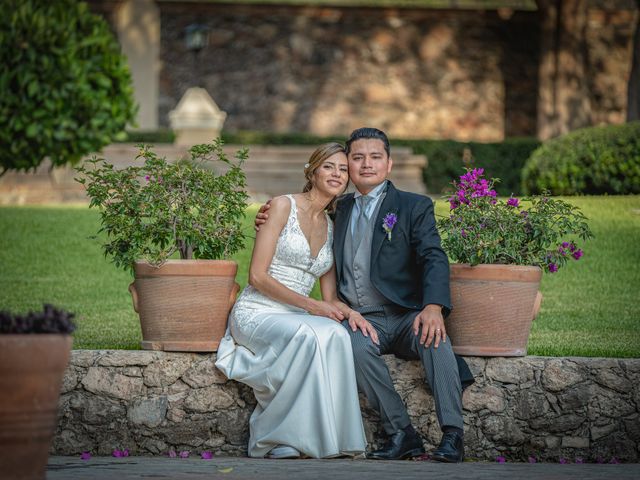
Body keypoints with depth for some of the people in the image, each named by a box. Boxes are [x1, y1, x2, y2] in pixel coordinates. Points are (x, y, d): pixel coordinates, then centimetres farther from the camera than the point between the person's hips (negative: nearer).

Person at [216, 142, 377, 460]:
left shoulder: (332, 228, 16)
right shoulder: (284, 207, -3)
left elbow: (330, 296, 15)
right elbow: (257, 276, -10)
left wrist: (350, 312, -8)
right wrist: (310, 305, -16)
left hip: (295, 319, 5)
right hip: (256, 313, -5)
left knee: (336, 334, -31)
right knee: (307, 335, -38)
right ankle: (275, 441, -29)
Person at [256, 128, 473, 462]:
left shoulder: (415, 207, 5)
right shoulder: (341, 209, 19)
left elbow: (434, 259, -9)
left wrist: (433, 307, -30)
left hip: (405, 315, -2)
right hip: (360, 320, 2)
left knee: (433, 336, -35)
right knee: (355, 347, -33)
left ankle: (452, 435, -33)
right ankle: (402, 435, -27)